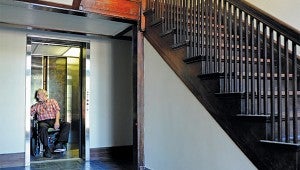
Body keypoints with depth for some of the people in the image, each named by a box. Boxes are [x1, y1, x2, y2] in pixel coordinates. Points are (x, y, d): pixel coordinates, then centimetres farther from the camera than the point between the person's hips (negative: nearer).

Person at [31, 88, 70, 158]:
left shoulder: (52, 101, 18)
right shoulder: (36, 106, 24)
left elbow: (57, 111, 4)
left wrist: (57, 121, -10)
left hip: (53, 120, 1)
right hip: (43, 122, 0)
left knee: (67, 124, -27)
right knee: (43, 127, -38)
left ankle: (59, 143, -34)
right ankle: (47, 149, -34)